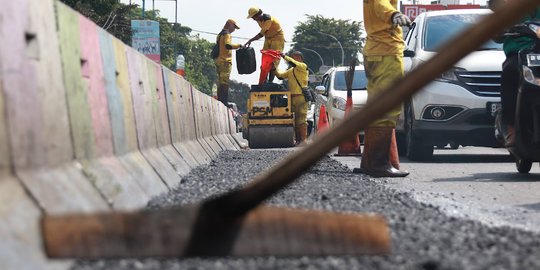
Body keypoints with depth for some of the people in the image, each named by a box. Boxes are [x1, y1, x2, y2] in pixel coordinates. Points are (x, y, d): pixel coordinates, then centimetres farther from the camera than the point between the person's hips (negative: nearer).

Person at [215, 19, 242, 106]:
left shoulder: (220, 34, 20)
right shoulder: (226, 34, -10)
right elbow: (228, 45, -26)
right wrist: (239, 45, -17)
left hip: (218, 60, 10)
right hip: (225, 61, -10)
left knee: (221, 82, 13)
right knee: (224, 82, -11)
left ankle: (220, 100, 15)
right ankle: (224, 101, -14)